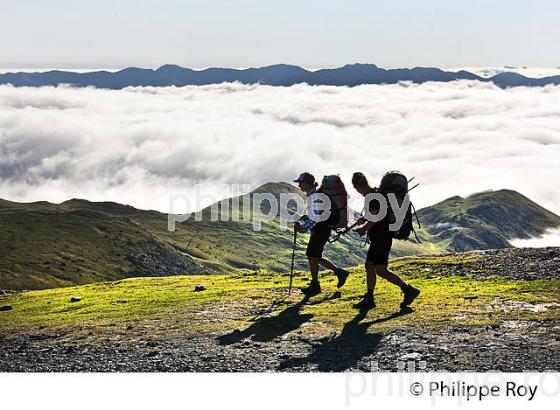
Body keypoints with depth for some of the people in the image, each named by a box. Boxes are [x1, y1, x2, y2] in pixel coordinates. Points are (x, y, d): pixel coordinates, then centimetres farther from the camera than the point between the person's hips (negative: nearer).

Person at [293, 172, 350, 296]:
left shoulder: (315, 196, -19)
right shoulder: (311, 195, 12)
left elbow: (316, 218, -24)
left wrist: (302, 227, -21)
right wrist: (300, 221, 6)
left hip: (321, 229, -10)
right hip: (317, 230, 10)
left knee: (312, 257, -1)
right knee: (315, 257, 13)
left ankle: (315, 285, 11)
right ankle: (340, 272, 19)